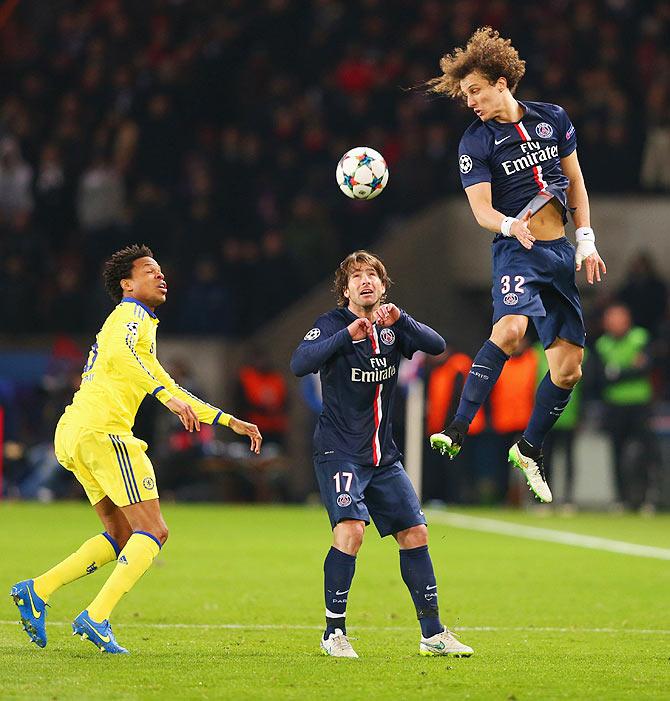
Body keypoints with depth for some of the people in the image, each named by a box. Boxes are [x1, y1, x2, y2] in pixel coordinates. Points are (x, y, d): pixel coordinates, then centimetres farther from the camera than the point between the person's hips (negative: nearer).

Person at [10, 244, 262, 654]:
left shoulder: (137, 322, 30)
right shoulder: (132, 315, -1)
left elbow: (172, 392, 35)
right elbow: (118, 353, -25)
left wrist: (230, 422, 31)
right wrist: (168, 396, -32)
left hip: (74, 435, 10)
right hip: (101, 430, -10)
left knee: (123, 536, 15)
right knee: (153, 532, -9)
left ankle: (37, 591, 7)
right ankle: (96, 619, -18)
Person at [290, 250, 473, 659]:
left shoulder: (392, 327, 7)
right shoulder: (333, 325, -7)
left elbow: (437, 346, -8)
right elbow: (299, 364, -23)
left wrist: (400, 320, -24)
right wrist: (347, 336, -33)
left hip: (383, 455, 6)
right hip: (339, 452, -6)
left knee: (415, 533, 4)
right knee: (351, 529, -23)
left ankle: (433, 633, 14)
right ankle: (334, 633, -12)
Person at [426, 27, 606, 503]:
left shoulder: (553, 119, 6)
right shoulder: (476, 142, -3)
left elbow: (575, 182, 15)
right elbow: (482, 208, -9)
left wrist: (587, 241, 9)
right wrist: (510, 225, -30)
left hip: (561, 251, 4)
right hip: (517, 250, -4)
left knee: (569, 368, 2)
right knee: (510, 328, -33)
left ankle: (530, 450, 20)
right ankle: (459, 430, -34)